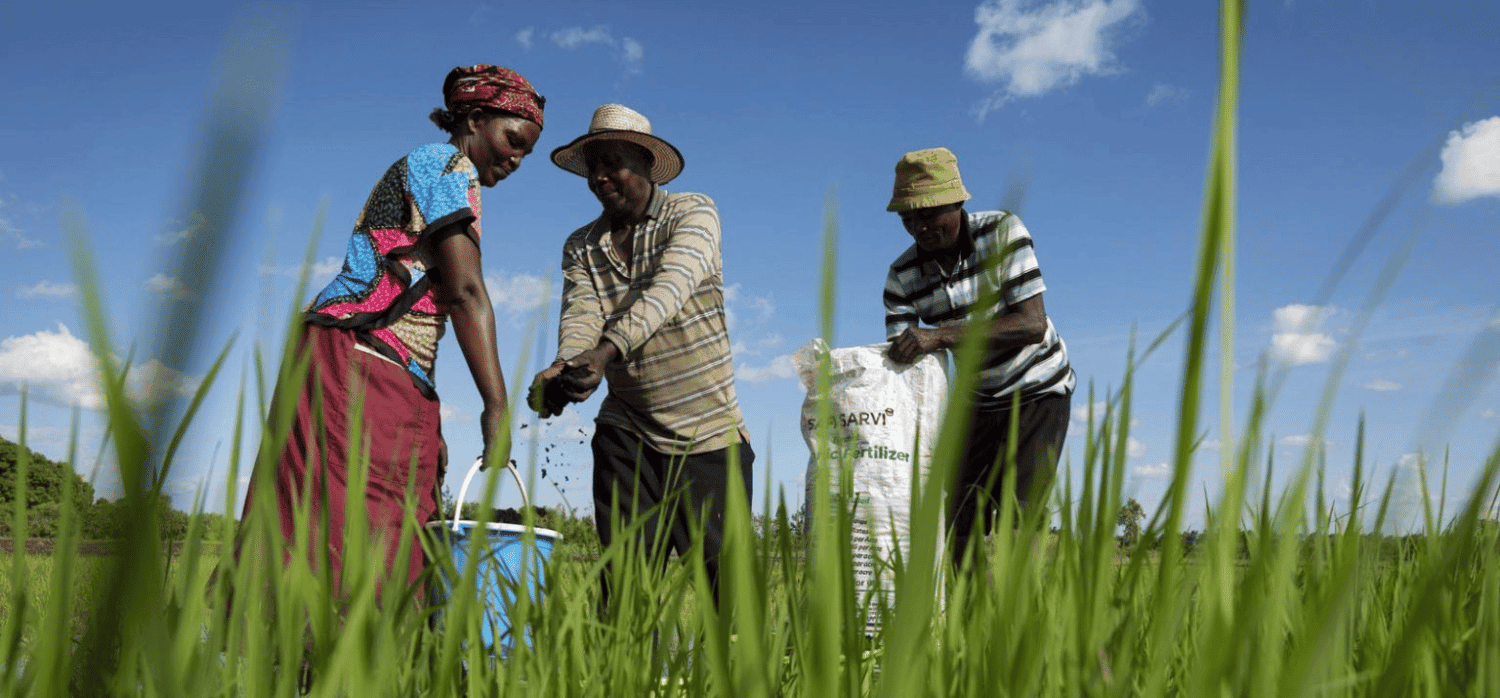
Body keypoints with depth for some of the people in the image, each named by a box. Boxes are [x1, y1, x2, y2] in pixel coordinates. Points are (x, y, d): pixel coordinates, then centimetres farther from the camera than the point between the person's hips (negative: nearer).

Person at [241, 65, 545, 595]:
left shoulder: (415, 175, 28)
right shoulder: (446, 164, -1)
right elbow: (466, 292, -14)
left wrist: (427, 423, 19)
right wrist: (496, 404, -19)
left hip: (395, 383, 10)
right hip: (355, 358, -10)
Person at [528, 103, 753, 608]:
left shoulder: (693, 212, -4)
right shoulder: (581, 247, 8)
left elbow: (669, 288, -23)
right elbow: (579, 315, -10)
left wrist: (606, 349, -40)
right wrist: (564, 369, -34)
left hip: (709, 430, -3)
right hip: (628, 431, 3)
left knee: (723, 574, 0)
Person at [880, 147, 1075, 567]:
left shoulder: (1002, 231, -20)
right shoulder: (902, 276, -11)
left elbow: (1032, 324, -31)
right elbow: (898, 361, -13)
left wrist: (938, 335, -40)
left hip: (1038, 392, -4)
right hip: (978, 402, 4)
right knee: (956, 524, -1)